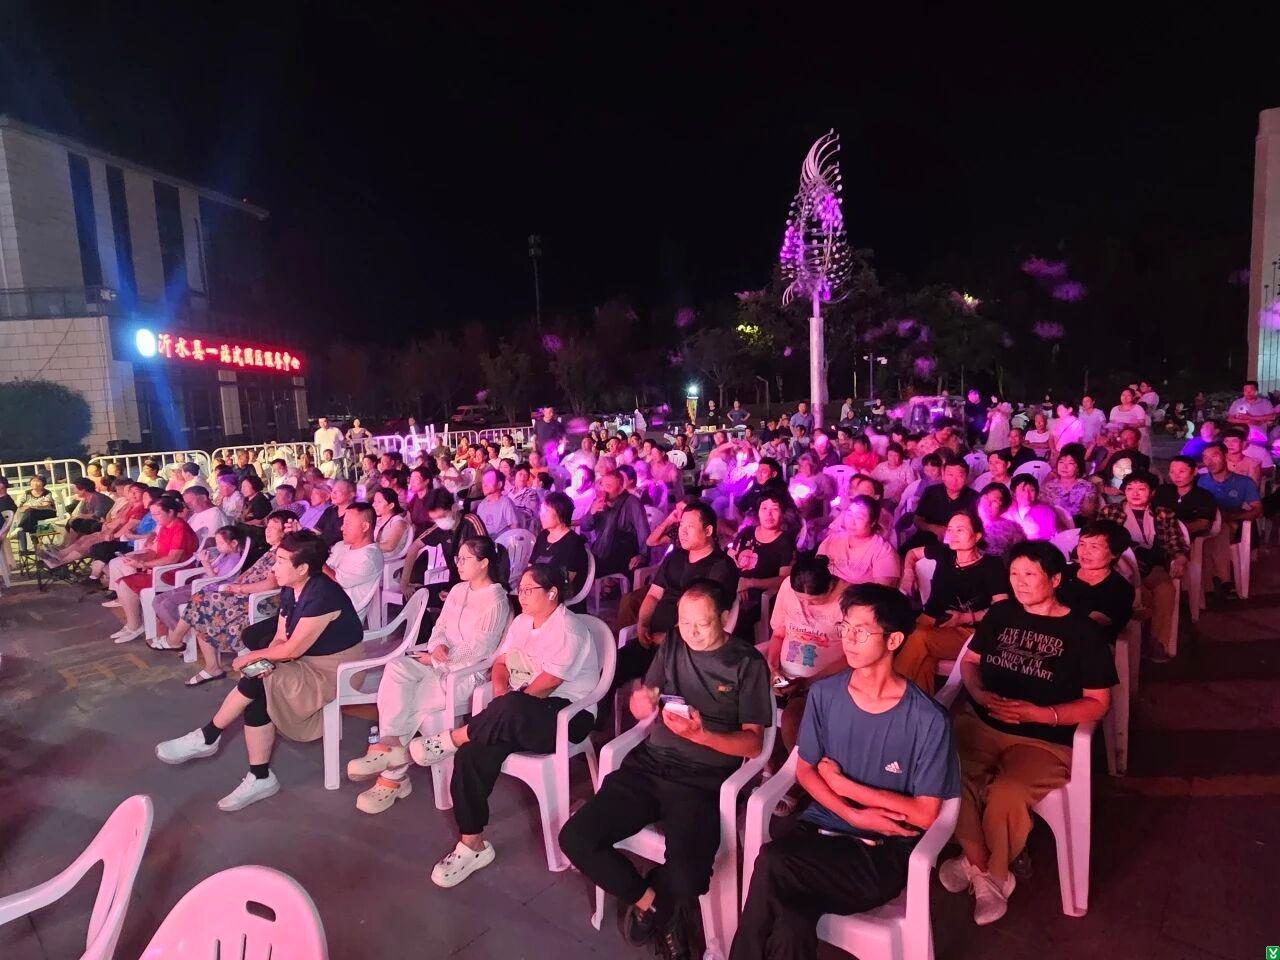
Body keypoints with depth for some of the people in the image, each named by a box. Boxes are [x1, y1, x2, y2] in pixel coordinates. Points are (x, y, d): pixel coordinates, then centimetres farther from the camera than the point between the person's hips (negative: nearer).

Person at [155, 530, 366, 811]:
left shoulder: (322, 596, -26)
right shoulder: (290, 590, 3)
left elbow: (292, 650, -22)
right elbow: (280, 639, 5)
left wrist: (255, 656, -7)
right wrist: (265, 662, -15)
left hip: (333, 670, -8)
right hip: (307, 661, 8)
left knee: (254, 683, -18)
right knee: (255, 697, -12)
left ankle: (207, 737, 7)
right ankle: (260, 778, -2)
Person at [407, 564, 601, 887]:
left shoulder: (569, 629, -14)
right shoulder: (521, 621, 13)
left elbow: (545, 685, -18)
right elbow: (500, 663, 11)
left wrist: (505, 704, -8)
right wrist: (502, 697, -9)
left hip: (569, 714, -7)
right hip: (522, 715, 8)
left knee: (510, 709, -39)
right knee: (473, 753, -19)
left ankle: (449, 740, -15)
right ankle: (472, 844, -8)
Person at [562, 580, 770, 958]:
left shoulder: (748, 663, -1)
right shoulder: (672, 647, 11)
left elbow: (753, 743, -4)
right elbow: (642, 707, 14)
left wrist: (700, 735, -22)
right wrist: (639, 702, -12)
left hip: (704, 780, -4)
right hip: (650, 765, 4)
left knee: (686, 880, -27)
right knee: (575, 839, -14)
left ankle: (650, 906, 11)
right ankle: (650, 901, 10)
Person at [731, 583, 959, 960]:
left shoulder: (928, 720, -13)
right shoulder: (824, 694, -1)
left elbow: (925, 814, -8)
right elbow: (805, 770, 7)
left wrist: (843, 784, -8)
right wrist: (853, 815, -11)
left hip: (884, 850, -3)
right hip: (821, 826, 3)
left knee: (771, 865, -28)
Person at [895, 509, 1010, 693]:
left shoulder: (992, 565, -2)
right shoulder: (944, 553, 11)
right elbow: (912, 553, 30)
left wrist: (965, 618, -17)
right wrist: (908, 574, 12)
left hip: (965, 631, -4)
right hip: (928, 620, 4)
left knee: (919, 638, -34)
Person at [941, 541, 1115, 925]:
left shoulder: (1083, 631, -2)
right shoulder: (1001, 613, 9)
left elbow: (1098, 702, -2)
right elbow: (969, 660, 16)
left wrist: (1040, 714, -17)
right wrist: (979, 694, -6)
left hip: (1045, 740, -3)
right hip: (980, 723, 3)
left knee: (1005, 796, -32)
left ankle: (991, 872, 0)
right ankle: (982, 866, -6)